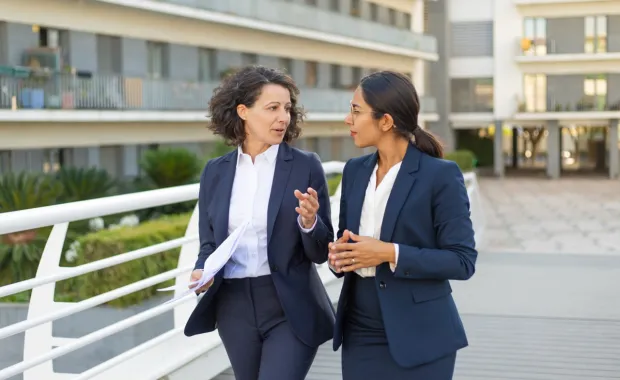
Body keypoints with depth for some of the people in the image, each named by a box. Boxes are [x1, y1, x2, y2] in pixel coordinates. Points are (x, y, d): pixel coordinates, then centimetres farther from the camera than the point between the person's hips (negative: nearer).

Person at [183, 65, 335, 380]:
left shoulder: (306, 166, -4)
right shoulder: (215, 172, 5)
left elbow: (321, 252, -3)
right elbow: (209, 244, 9)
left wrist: (309, 221, -22)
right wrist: (202, 273, -11)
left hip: (291, 310, -3)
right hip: (235, 309, 3)